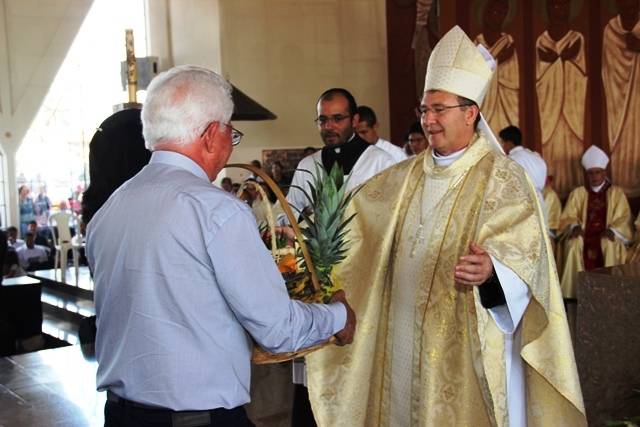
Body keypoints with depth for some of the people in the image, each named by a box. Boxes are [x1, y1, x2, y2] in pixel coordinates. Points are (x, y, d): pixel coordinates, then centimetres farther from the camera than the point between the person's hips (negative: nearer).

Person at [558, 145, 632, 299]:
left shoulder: (616, 192, 10)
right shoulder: (577, 193, 13)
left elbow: (623, 218, 2)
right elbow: (567, 217, 7)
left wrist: (612, 230, -18)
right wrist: (574, 227, -15)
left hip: (606, 236, -1)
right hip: (583, 235, 1)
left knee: (611, 245, -36)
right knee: (574, 244, -32)